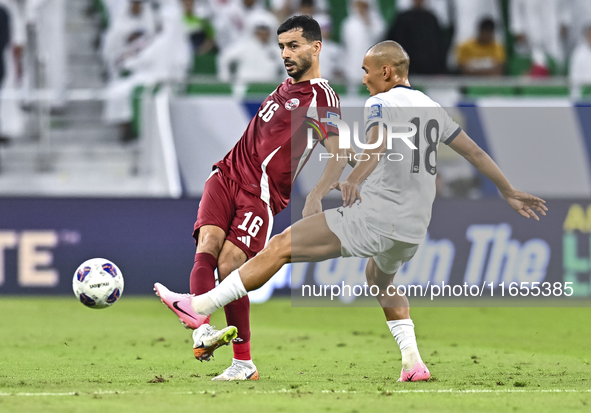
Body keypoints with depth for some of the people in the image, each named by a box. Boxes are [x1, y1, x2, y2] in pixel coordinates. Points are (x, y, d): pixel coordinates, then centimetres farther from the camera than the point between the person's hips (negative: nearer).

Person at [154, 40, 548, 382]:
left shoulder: (381, 103, -3)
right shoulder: (431, 107, 19)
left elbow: (379, 143, -25)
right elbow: (475, 152, 23)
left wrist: (353, 180, -39)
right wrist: (510, 193, 33)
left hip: (373, 216, -8)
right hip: (414, 229, 8)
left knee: (281, 247, -8)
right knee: (380, 280, 36)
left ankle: (202, 304, -13)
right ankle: (413, 362, 23)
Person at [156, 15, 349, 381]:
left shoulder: (322, 98, -5)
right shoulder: (285, 88, 21)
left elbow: (340, 155, -17)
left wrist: (316, 196, -30)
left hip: (261, 194, -7)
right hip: (227, 175, 7)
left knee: (229, 266, -16)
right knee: (208, 244, -19)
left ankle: (244, 362, -6)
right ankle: (202, 331, -37)